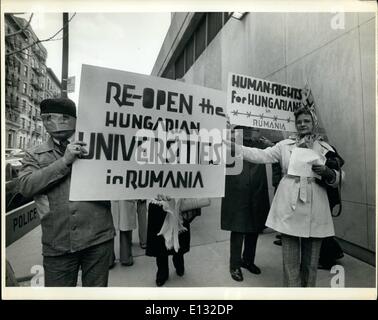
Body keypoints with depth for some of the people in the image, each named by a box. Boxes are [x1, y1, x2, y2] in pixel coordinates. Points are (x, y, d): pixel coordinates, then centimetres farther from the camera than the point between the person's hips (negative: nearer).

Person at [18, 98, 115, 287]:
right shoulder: (34, 156, 10)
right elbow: (25, 186, -8)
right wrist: (64, 161, -15)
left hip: (98, 238, 0)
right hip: (57, 244, 1)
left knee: (96, 290, 15)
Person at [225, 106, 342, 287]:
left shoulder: (325, 148, 11)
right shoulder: (285, 145, 7)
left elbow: (336, 179, 13)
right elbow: (261, 155, -3)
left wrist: (327, 172, -11)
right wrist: (230, 145, -13)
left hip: (314, 212, 1)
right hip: (289, 209, -1)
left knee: (310, 262, 12)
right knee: (290, 261, 8)